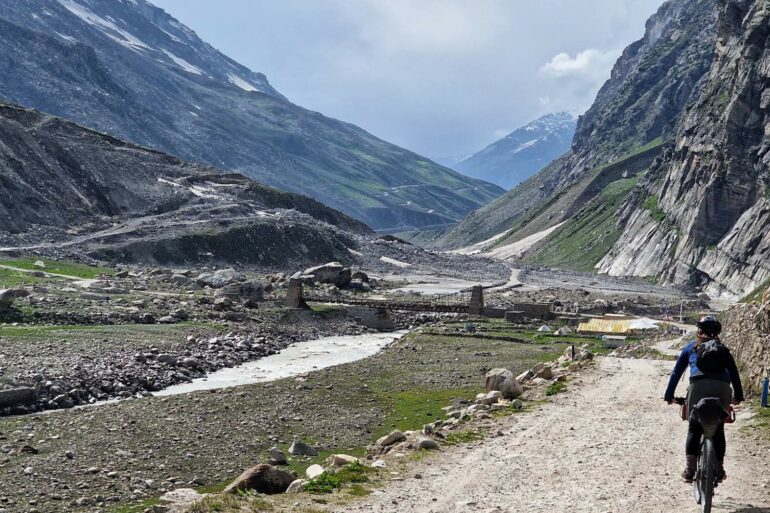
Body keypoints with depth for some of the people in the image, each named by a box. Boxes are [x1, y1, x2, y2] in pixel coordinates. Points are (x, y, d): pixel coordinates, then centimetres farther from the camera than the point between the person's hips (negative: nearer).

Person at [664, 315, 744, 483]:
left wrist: (669, 395, 30)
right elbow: (734, 372, 29)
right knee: (718, 429, 15)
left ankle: (690, 469, -3)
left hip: (698, 385, -2)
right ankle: (719, 470, 16)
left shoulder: (691, 347, 27)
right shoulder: (723, 348, 30)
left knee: (694, 428, 6)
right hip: (722, 387, 2)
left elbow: (676, 372, 26)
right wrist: (738, 396, 36)